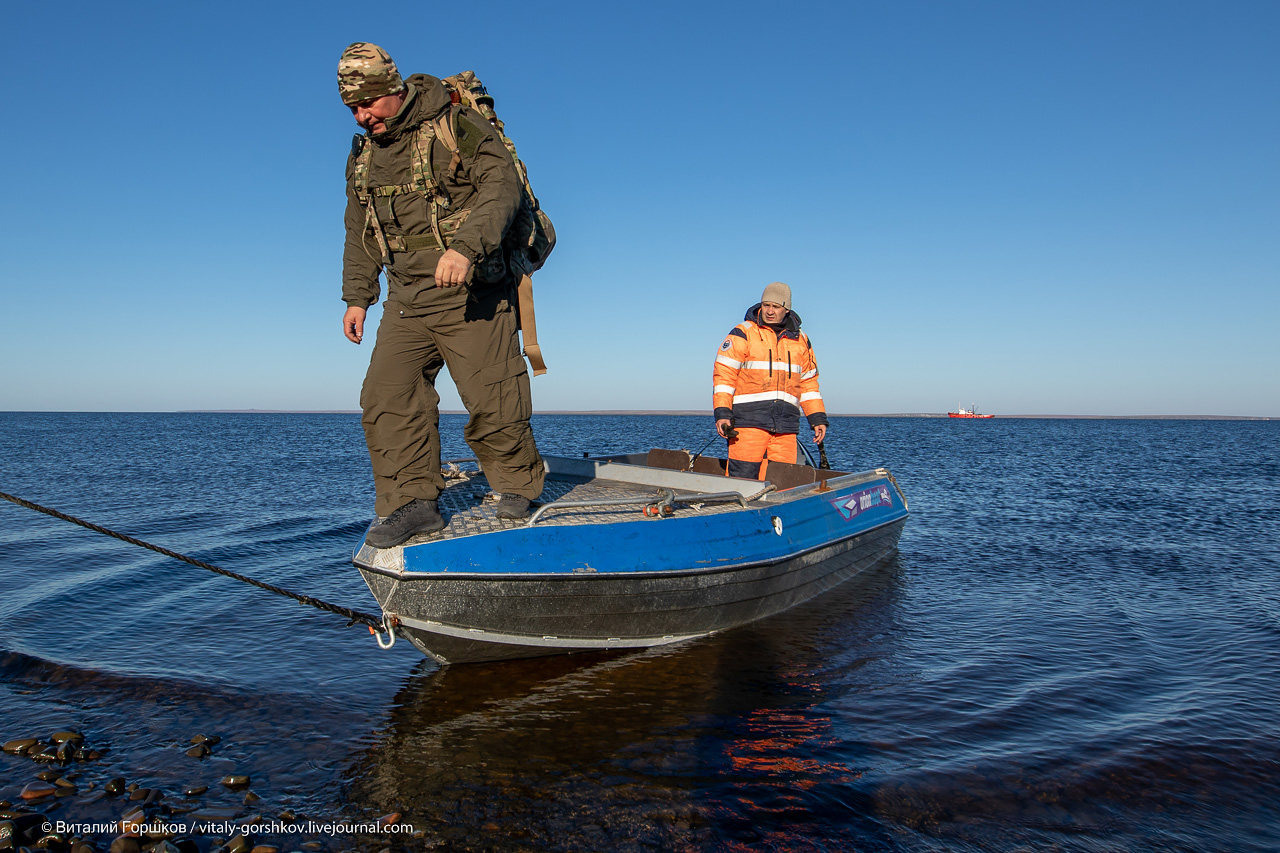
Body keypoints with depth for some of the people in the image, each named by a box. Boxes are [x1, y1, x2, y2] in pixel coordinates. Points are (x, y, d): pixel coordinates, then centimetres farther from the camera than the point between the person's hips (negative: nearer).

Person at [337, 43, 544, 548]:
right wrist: (357, 298, 20)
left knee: (491, 400, -5)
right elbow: (360, 233, 24)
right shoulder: (363, 156, 16)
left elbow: (502, 187, -17)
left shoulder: (456, 127, -5)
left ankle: (518, 484, 18)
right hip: (406, 301, 6)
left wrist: (465, 246, -32)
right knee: (387, 397, -6)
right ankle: (412, 503, 0)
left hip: (470, 294, -6)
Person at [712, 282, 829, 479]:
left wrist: (818, 419, 14)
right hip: (749, 420, -4)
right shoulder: (743, 334, 3)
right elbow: (724, 375, -2)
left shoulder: (801, 341, 17)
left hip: (786, 425, 4)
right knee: (742, 478, -10)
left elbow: (808, 383, 22)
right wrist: (722, 414, -12)